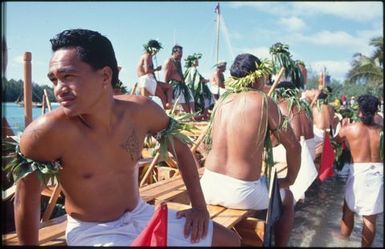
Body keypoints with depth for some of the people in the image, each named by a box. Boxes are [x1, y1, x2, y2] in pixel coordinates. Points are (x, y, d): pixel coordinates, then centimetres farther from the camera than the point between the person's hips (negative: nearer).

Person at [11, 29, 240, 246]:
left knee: (230, 241, 10)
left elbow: (181, 149, 0)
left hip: (141, 214, 5)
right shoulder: (47, 131, -26)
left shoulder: (141, 110, -16)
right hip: (91, 231, -4)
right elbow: (27, 200, -12)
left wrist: (199, 206, 1)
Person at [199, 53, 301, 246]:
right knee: (287, 197, 25)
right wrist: (289, 180, 12)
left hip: (208, 186, 5)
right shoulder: (264, 101, -8)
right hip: (241, 193, -4)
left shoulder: (222, 102, 6)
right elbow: (294, 146, -4)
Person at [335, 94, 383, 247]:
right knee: (370, 217, 10)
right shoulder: (381, 131, -1)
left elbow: (337, 140, 13)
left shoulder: (350, 128, -6)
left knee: (348, 210, 20)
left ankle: (344, 239, 36)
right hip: (378, 172, 2)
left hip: (359, 171, -1)